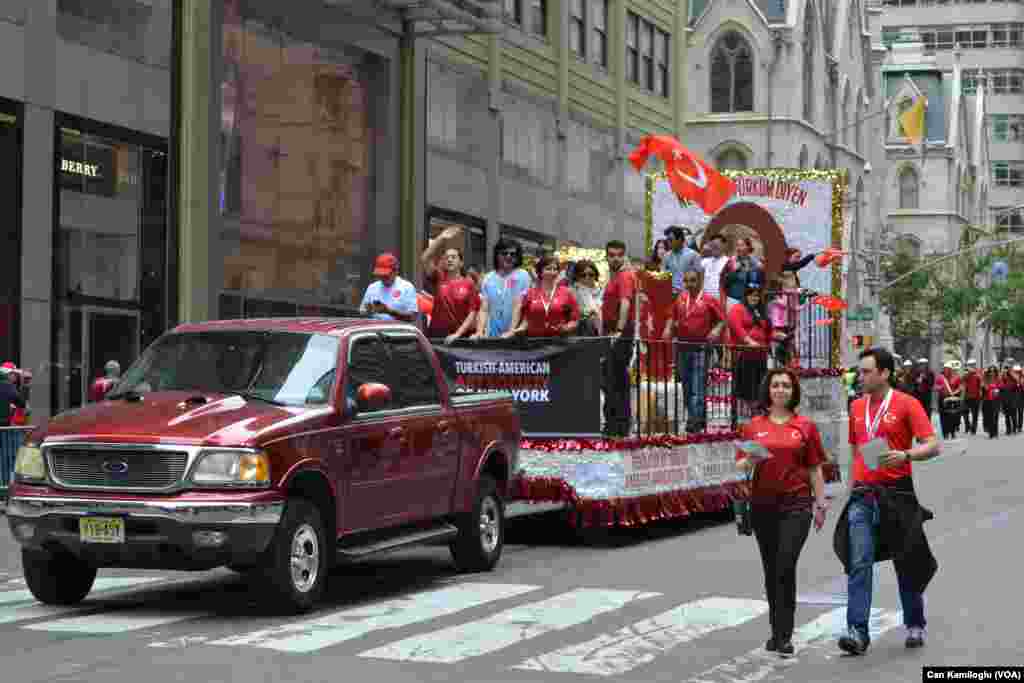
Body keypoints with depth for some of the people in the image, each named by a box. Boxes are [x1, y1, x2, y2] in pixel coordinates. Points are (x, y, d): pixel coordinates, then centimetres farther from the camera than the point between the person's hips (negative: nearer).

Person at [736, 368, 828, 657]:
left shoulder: (805, 426, 4)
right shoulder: (753, 426, 7)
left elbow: (815, 469, 7)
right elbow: (740, 466, 8)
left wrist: (821, 504, 2)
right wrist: (750, 460, -14)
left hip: (796, 504, -3)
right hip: (762, 504, 3)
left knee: (786, 567, -13)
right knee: (771, 569, 10)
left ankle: (784, 636, -10)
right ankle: (777, 631, 21)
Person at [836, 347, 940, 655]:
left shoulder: (906, 404, -6)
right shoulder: (857, 407, 10)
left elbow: (932, 446, -12)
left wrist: (904, 455, -30)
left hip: (896, 493, -4)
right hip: (863, 495, 4)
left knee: (906, 563, 10)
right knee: (859, 563, -9)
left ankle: (915, 626, 27)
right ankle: (858, 632, -13)